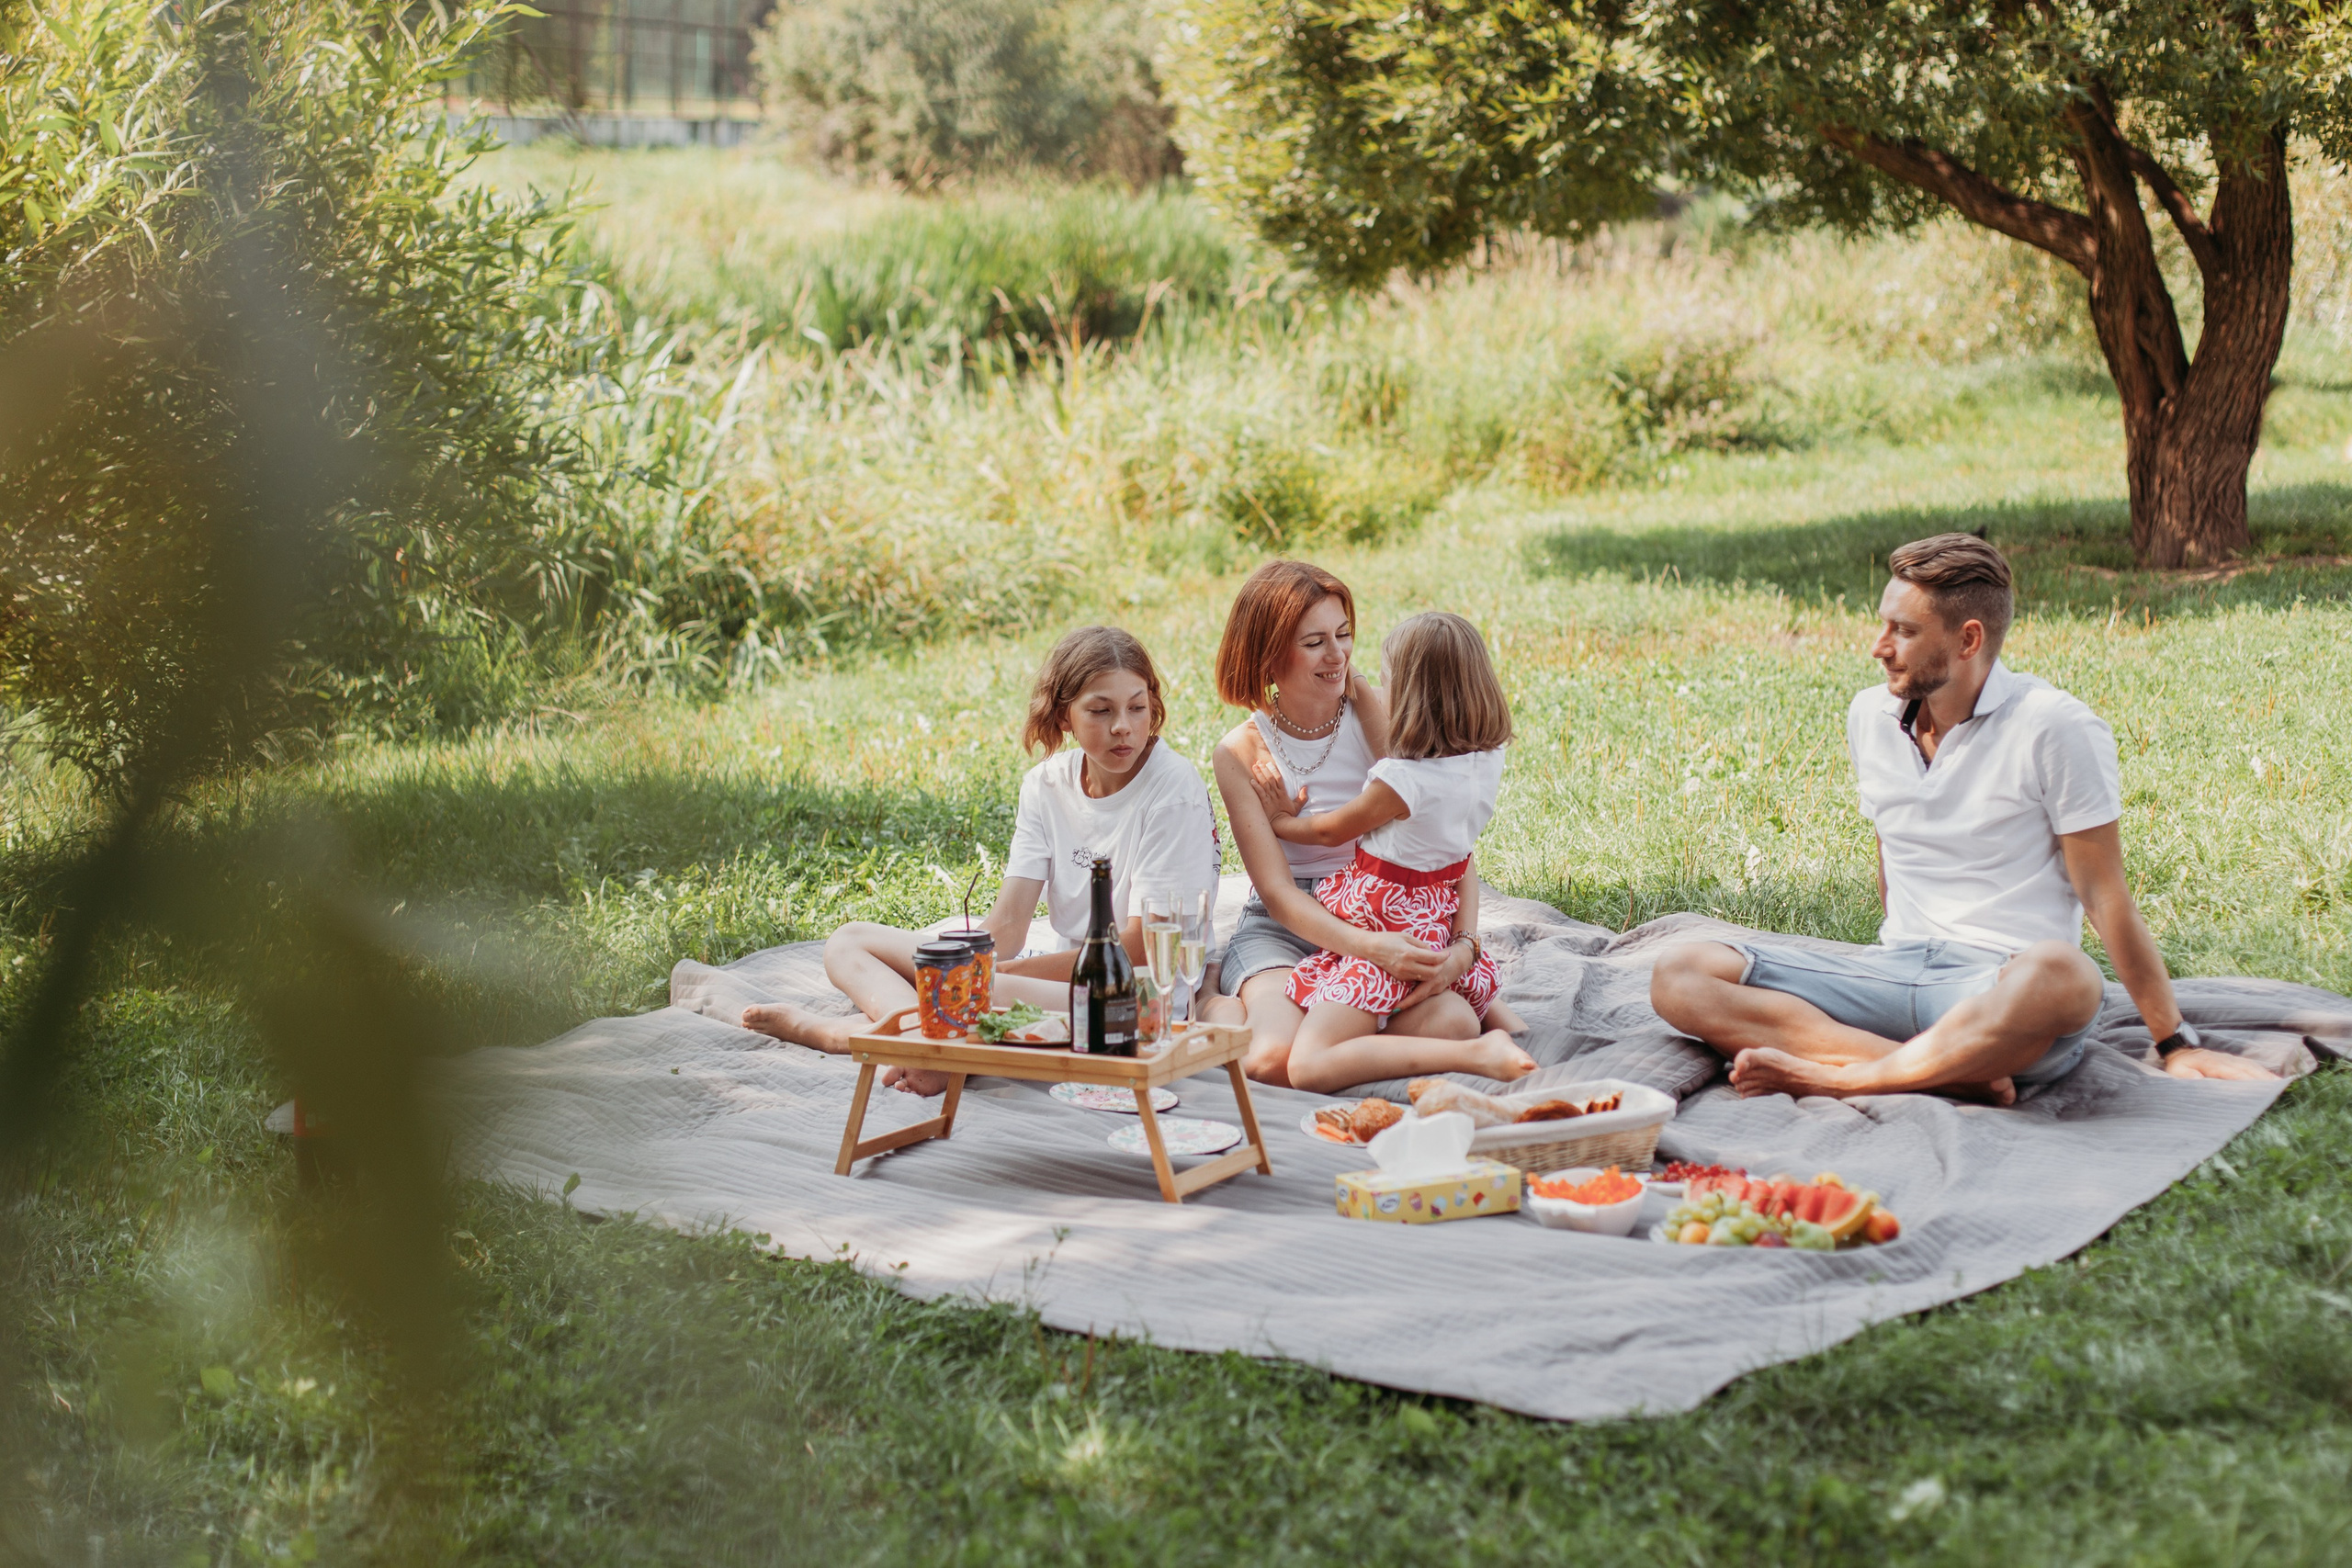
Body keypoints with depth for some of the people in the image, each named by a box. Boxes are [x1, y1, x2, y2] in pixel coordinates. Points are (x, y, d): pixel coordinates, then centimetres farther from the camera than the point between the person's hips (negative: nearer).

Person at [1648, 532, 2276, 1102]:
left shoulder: (2057, 729, -7)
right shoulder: (1870, 716, 11)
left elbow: (2106, 897, -5)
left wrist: (2176, 1045, -4)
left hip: (2001, 984, -6)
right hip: (1896, 966, 6)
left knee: (2055, 973, -43)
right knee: (1679, 977, -16)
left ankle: (1832, 1077, -30)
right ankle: (1955, 1074, -29)